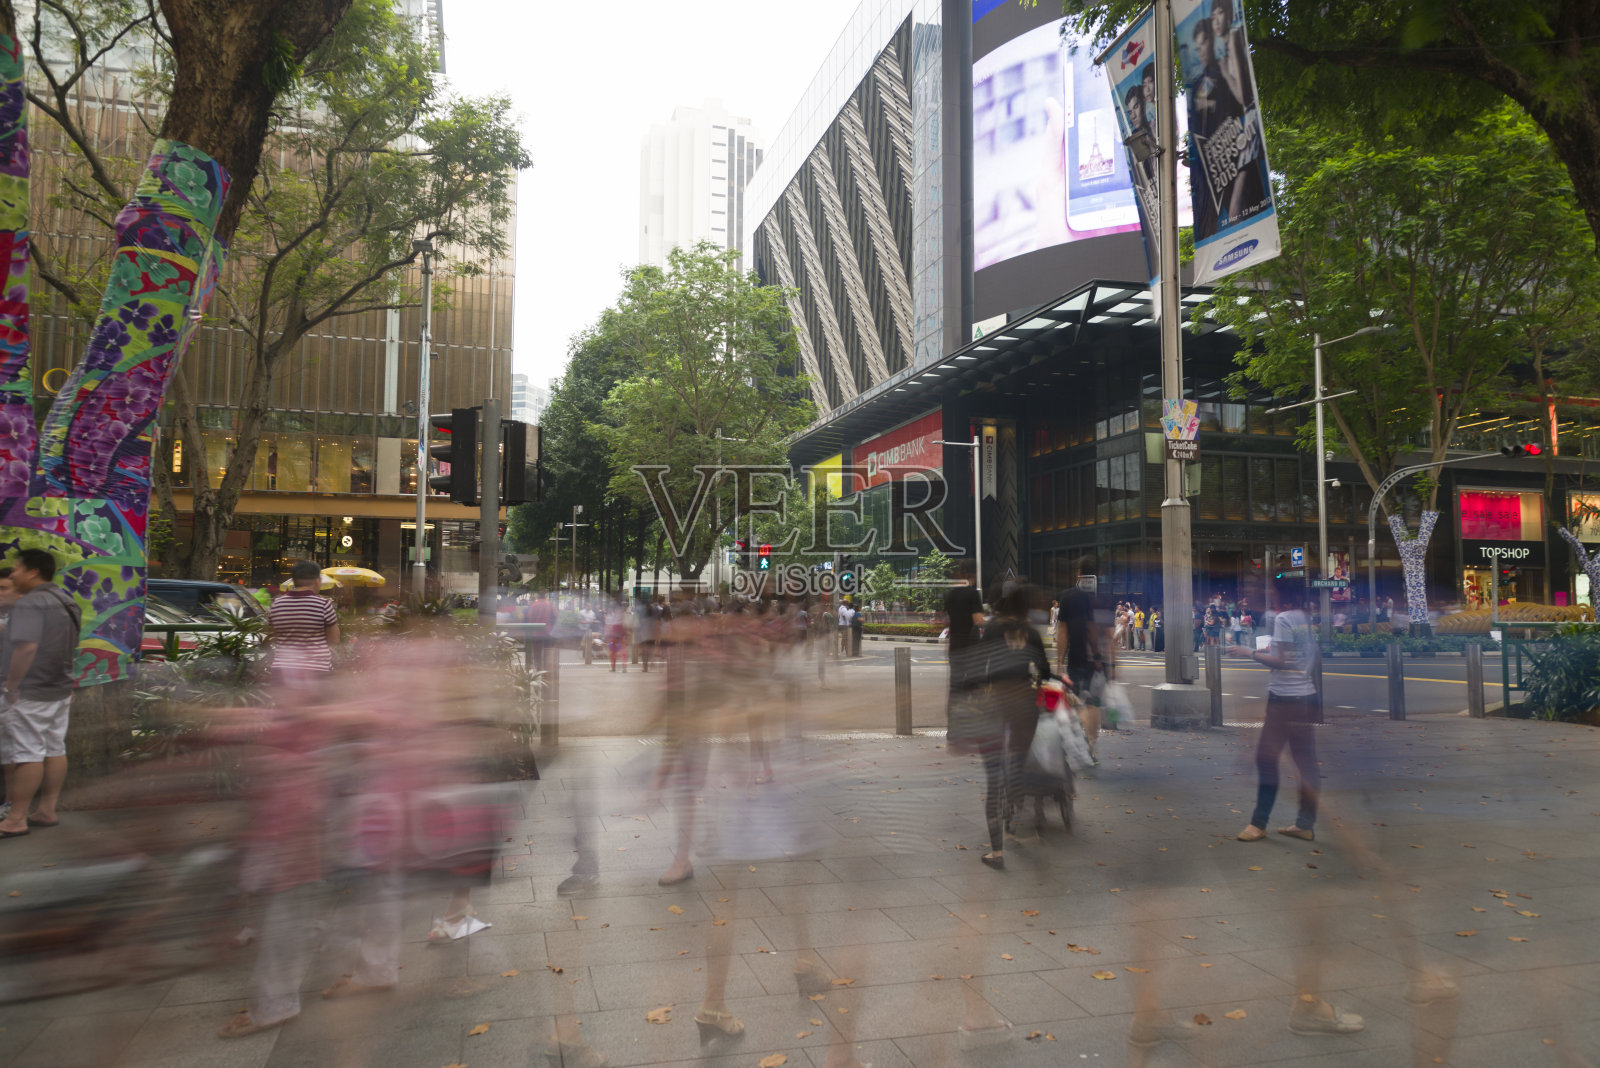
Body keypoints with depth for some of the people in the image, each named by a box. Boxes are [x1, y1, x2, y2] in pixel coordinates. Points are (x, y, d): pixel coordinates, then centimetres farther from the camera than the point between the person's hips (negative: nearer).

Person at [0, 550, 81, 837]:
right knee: (55, 750, 11)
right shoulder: (67, 602, 14)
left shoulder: (30, 603, -15)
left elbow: (26, 647, -25)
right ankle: (47, 811, 19)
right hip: (61, 690, 9)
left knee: (26, 754, -4)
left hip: (31, 693, -9)